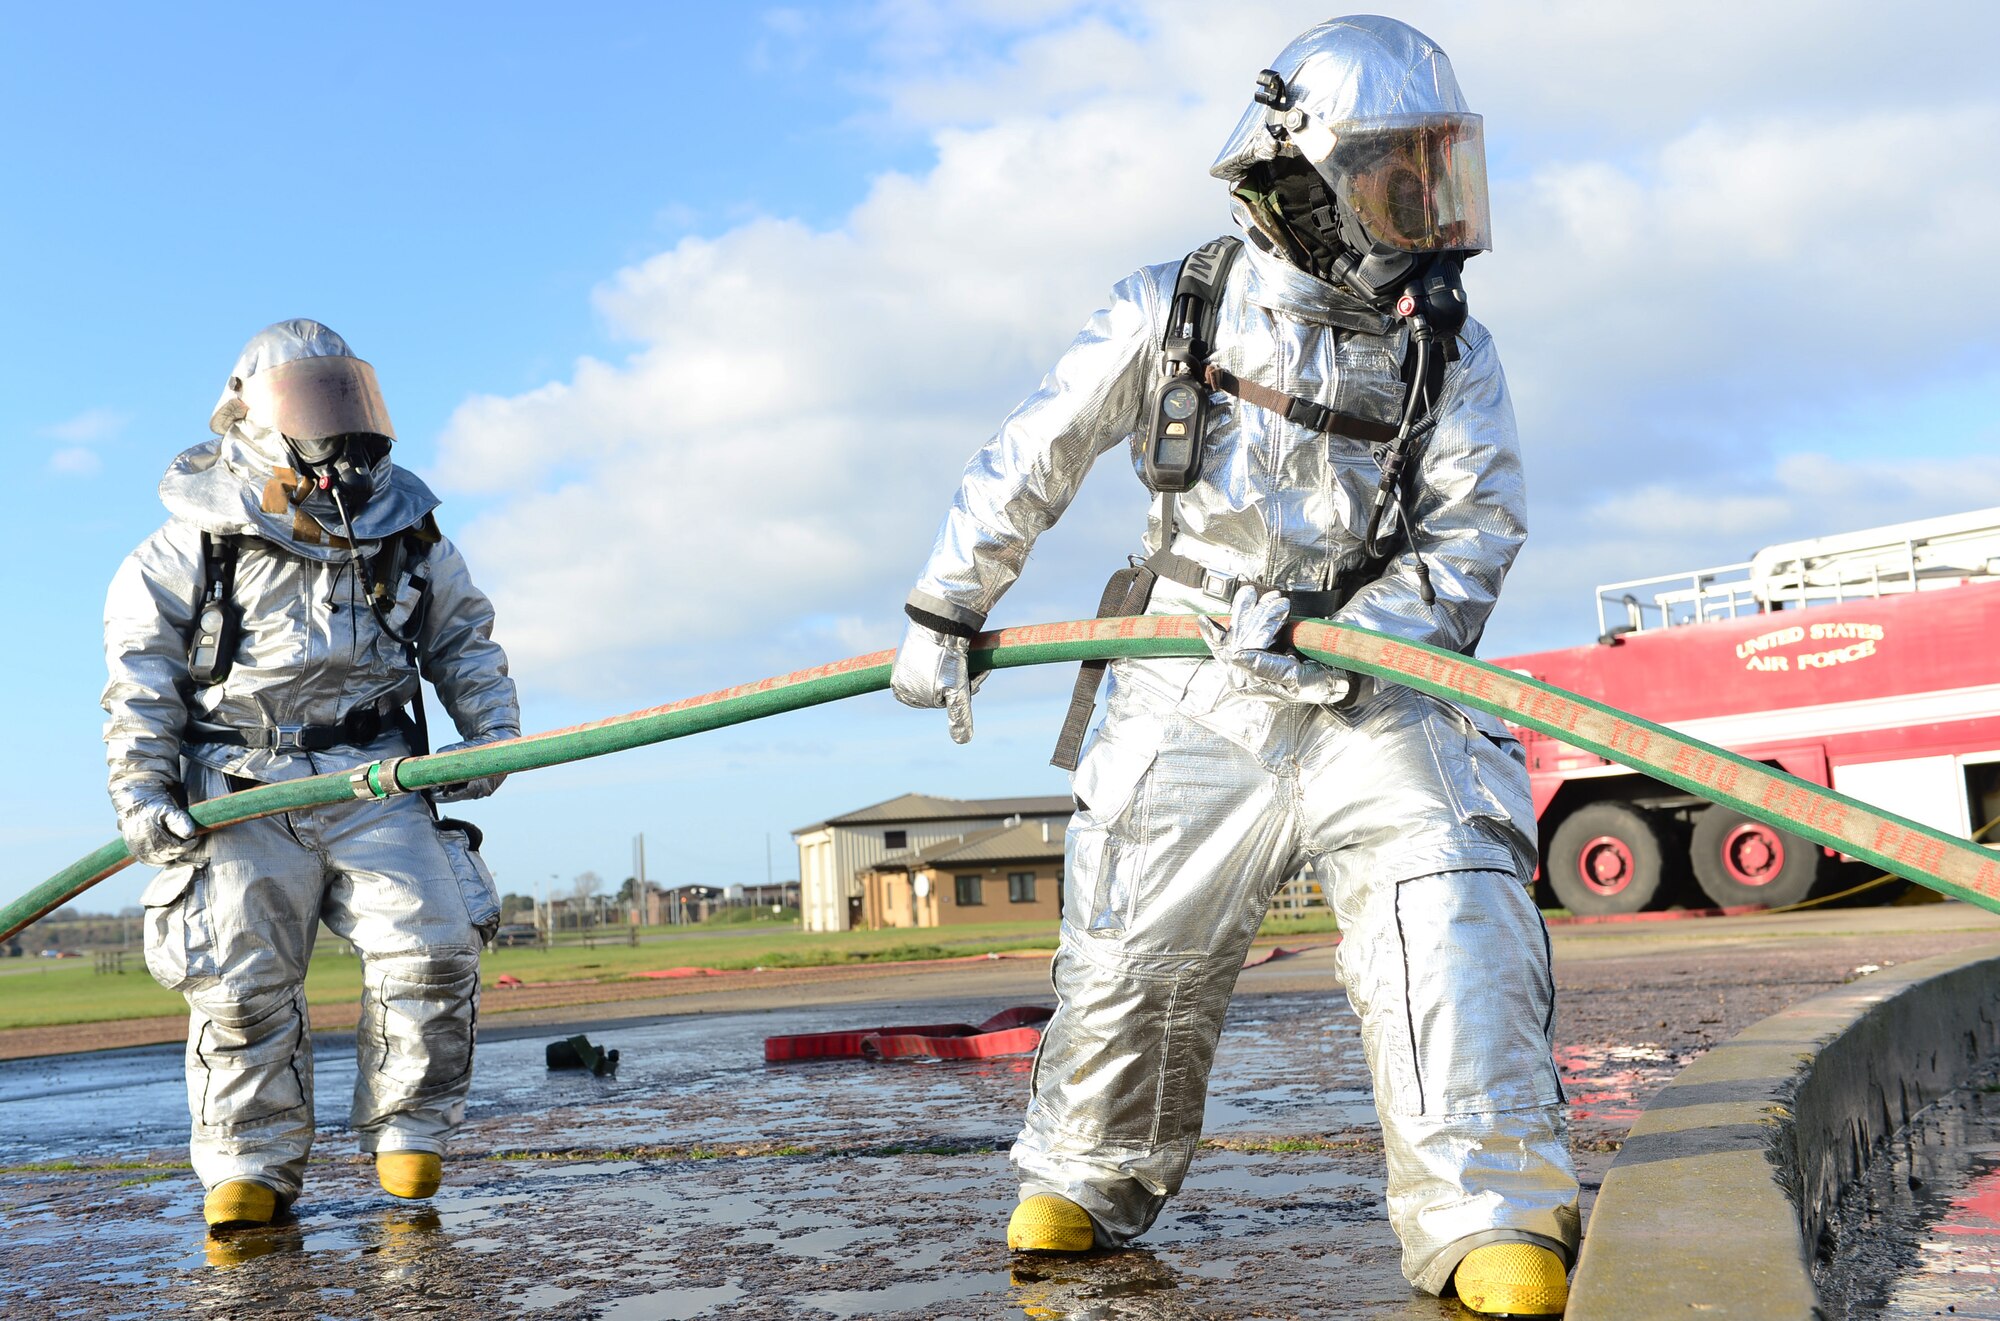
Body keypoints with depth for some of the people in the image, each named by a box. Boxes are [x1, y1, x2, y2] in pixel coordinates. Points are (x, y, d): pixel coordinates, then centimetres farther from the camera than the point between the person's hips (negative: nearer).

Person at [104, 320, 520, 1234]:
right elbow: (138, 666, 3)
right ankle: (252, 1167, 9)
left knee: (432, 942, -13)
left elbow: (464, 635, 19)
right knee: (240, 980, -7)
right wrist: (139, 788, -5)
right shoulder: (197, 541, 0)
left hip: (374, 781, 2)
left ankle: (408, 1131, 5)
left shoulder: (404, 527, 8)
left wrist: (492, 730, 6)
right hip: (245, 789, -1)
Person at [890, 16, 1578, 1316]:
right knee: (1135, 965, 5)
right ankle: (1080, 1186, 30)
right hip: (1196, 708, 0)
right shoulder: (1176, 311, -3)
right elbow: (1030, 462, 5)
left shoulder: (1449, 350, 2)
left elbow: (1477, 529, -5)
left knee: (1450, 919, -20)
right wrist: (943, 614, 9)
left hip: (1374, 704, 1)